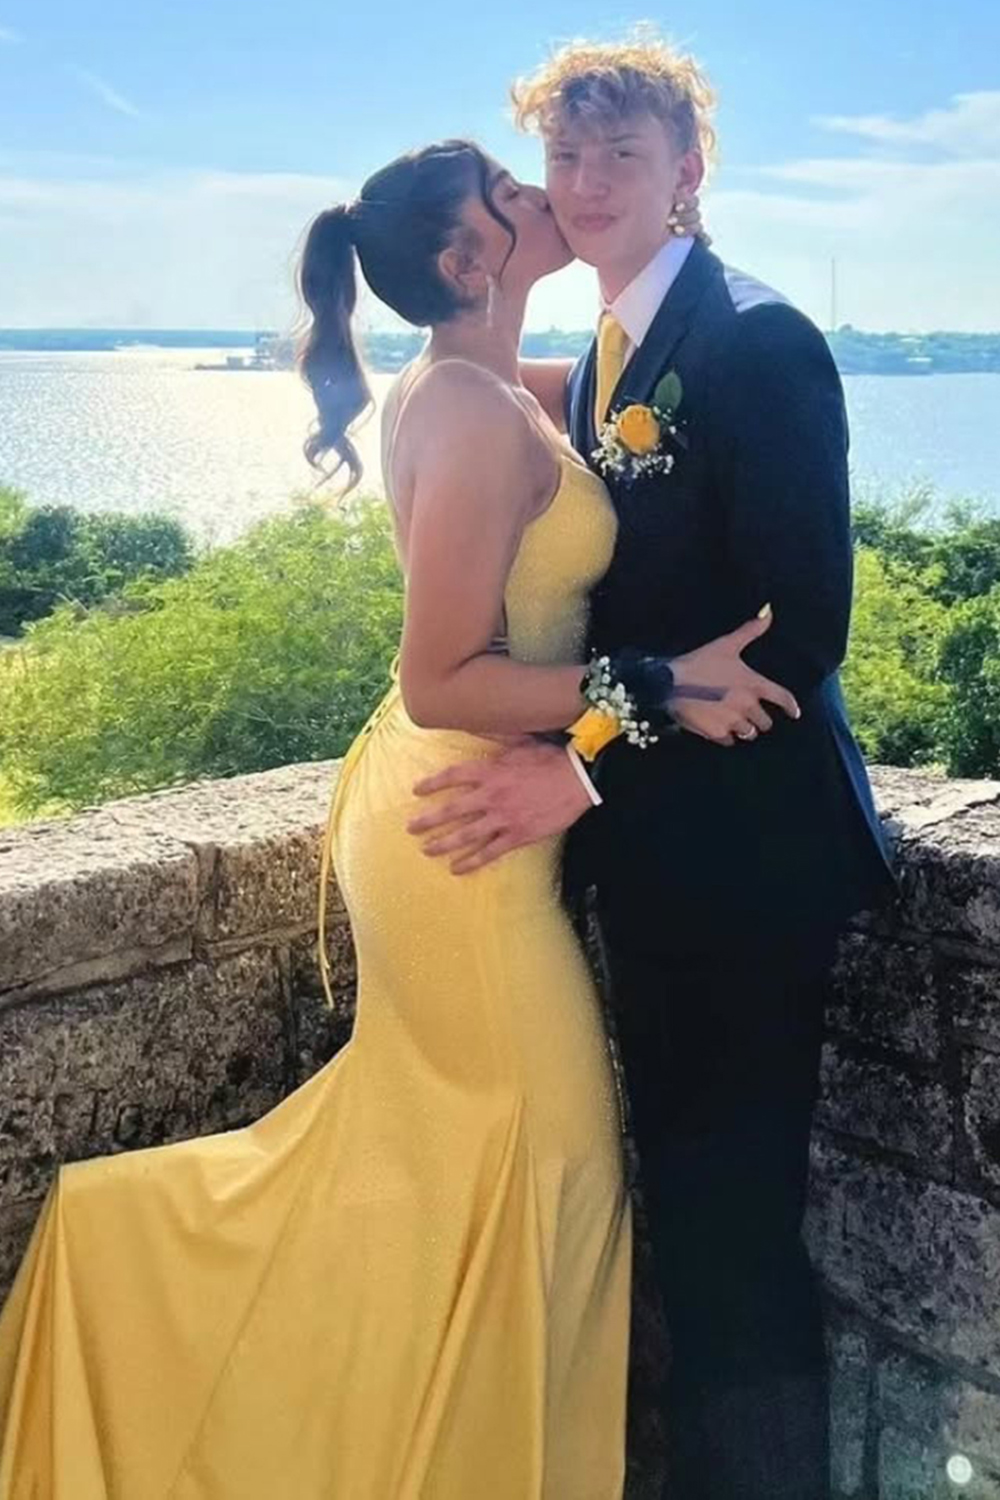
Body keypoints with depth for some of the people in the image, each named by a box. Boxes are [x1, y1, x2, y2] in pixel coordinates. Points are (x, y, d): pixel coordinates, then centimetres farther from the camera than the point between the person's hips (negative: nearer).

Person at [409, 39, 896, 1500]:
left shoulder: (759, 342, -14)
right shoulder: (597, 362, 12)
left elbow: (800, 628, -21)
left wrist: (589, 763, -24)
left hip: (746, 846, -8)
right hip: (649, 845, 8)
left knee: (736, 1222, 1)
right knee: (684, 1195, 19)